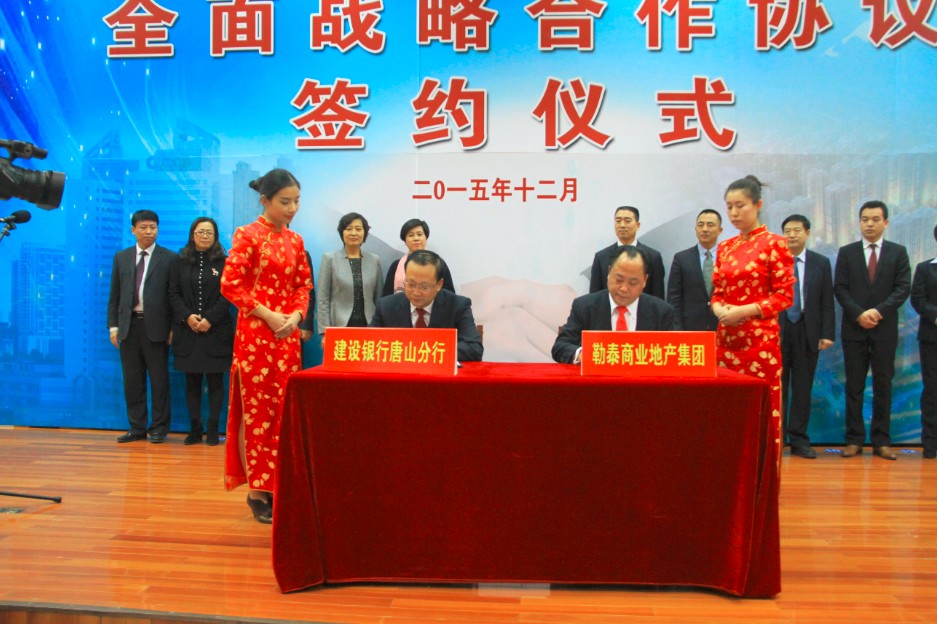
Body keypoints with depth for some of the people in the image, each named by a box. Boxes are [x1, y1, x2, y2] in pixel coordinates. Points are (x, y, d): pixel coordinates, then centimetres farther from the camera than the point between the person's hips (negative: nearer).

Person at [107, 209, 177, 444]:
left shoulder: (169, 258, 0)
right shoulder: (121, 257, 12)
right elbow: (114, 295, 12)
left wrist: (173, 327, -7)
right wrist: (113, 325, 5)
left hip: (155, 326, -4)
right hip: (129, 325, 4)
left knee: (159, 379, 2)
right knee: (132, 380, 8)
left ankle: (159, 428, 12)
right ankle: (137, 427, 17)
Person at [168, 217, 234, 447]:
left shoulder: (224, 263, 2)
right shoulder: (181, 262, 9)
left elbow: (227, 295, -4)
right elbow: (174, 294, 5)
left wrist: (210, 319, -13)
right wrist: (187, 316, -10)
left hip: (216, 331, -2)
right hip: (187, 331, 2)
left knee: (215, 380, 1)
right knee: (192, 381, 6)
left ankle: (212, 429, 7)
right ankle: (195, 428, 13)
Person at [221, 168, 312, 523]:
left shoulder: (295, 241, 13)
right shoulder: (248, 235, -5)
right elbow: (230, 284, -10)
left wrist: (296, 314, -3)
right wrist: (268, 315, -15)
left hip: (287, 334, 6)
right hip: (255, 333, -6)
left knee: (284, 409, 7)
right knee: (258, 410, -2)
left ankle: (277, 485, 16)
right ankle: (257, 490, 6)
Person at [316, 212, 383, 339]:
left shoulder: (374, 260, 9)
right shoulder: (330, 258, 1)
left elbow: (379, 298, 12)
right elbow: (322, 299, -2)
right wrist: (325, 332, -8)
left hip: (368, 326, 2)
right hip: (339, 327, -2)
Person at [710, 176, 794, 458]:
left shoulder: (774, 243, -4)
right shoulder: (725, 247, 13)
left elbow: (784, 296, -7)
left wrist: (743, 311, -16)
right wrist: (719, 309, -6)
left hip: (760, 338, -5)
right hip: (726, 337, 5)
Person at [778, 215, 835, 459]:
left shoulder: (821, 263, 7)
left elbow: (827, 302, 5)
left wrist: (827, 334, -2)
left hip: (807, 333, 1)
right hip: (776, 331, -1)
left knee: (803, 388, 5)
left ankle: (798, 439, 13)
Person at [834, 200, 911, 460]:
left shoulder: (898, 252, 6)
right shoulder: (846, 252, 7)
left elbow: (903, 288, -1)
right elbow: (839, 288, 1)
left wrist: (879, 311, -14)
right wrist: (859, 314, -12)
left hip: (885, 329, 0)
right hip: (854, 329, 0)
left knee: (883, 385, 3)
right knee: (854, 386, 2)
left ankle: (881, 440, 9)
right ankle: (854, 439, 7)